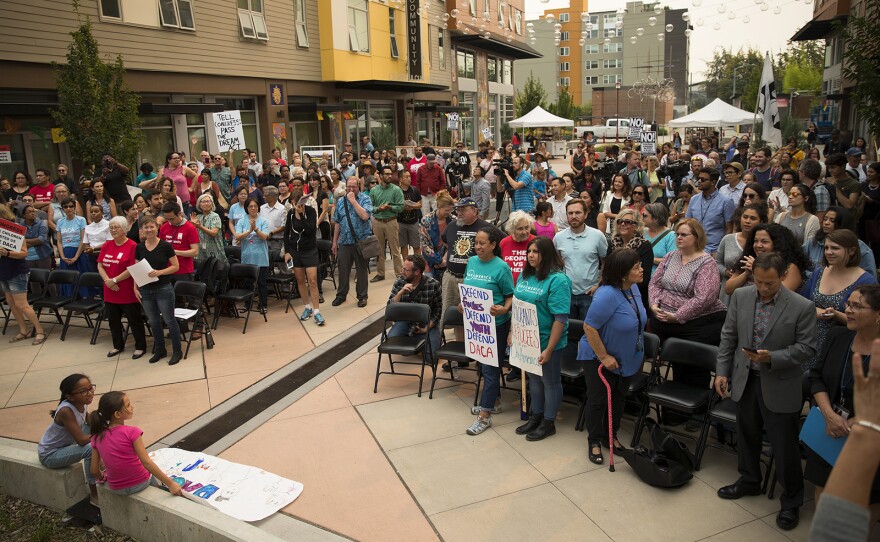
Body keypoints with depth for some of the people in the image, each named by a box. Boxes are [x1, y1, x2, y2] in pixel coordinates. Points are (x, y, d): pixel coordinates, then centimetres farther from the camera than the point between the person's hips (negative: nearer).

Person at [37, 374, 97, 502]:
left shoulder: (82, 404, -10)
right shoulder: (66, 411, -32)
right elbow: (81, 440, -31)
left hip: (64, 445, 8)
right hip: (49, 455, -8)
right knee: (91, 448, -26)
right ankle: (94, 494, -10)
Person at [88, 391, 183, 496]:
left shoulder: (97, 437, -7)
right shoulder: (131, 432, -21)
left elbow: (94, 471, -3)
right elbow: (146, 463, -23)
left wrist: (103, 478, 20)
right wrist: (170, 483, -21)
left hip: (115, 489, 4)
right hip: (140, 483, -4)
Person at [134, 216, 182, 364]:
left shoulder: (165, 246, -9)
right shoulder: (139, 247, 3)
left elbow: (176, 266, -7)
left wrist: (160, 272, -21)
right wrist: (135, 288, 3)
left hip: (163, 289, -4)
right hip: (145, 290, 4)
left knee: (169, 320, 3)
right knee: (153, 322, 14)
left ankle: (177, 351, 15)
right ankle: (160, 350, 29)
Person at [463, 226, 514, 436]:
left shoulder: (501, 267, -15)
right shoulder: (471, 261, 3)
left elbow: (511, 296, -10)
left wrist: (504, 309, -29)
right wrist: (462, 303, -2)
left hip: (495, 324, -7)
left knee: (490, 368, 0)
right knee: (483, 363, 19)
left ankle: (485, 416, 6)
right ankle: (492, 402, 37)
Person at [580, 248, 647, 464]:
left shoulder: (633, 288, -5)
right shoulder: (607, 295, -32)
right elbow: (589, 327, -29)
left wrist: (638, 353, 15)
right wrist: (604, 357, -22)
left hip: (625, 358, 8)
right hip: (599, 358, -8)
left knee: (618, 398, 20)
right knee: (598, 400, 6)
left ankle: (611, 436, 38)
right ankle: (594, 442, 24)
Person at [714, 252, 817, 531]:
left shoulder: (802, 307, -15)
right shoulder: (740, 296, -4)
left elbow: (807, 347, -10)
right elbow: (728, 336, 3)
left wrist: (772, 358, -24)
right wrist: (722, 371, 1)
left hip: (780, 387, -4)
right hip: (745, 380, 4)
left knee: (785, 447, 7)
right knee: (746, 436, 21)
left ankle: (791, 501, 28)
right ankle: (749, 480, 44)